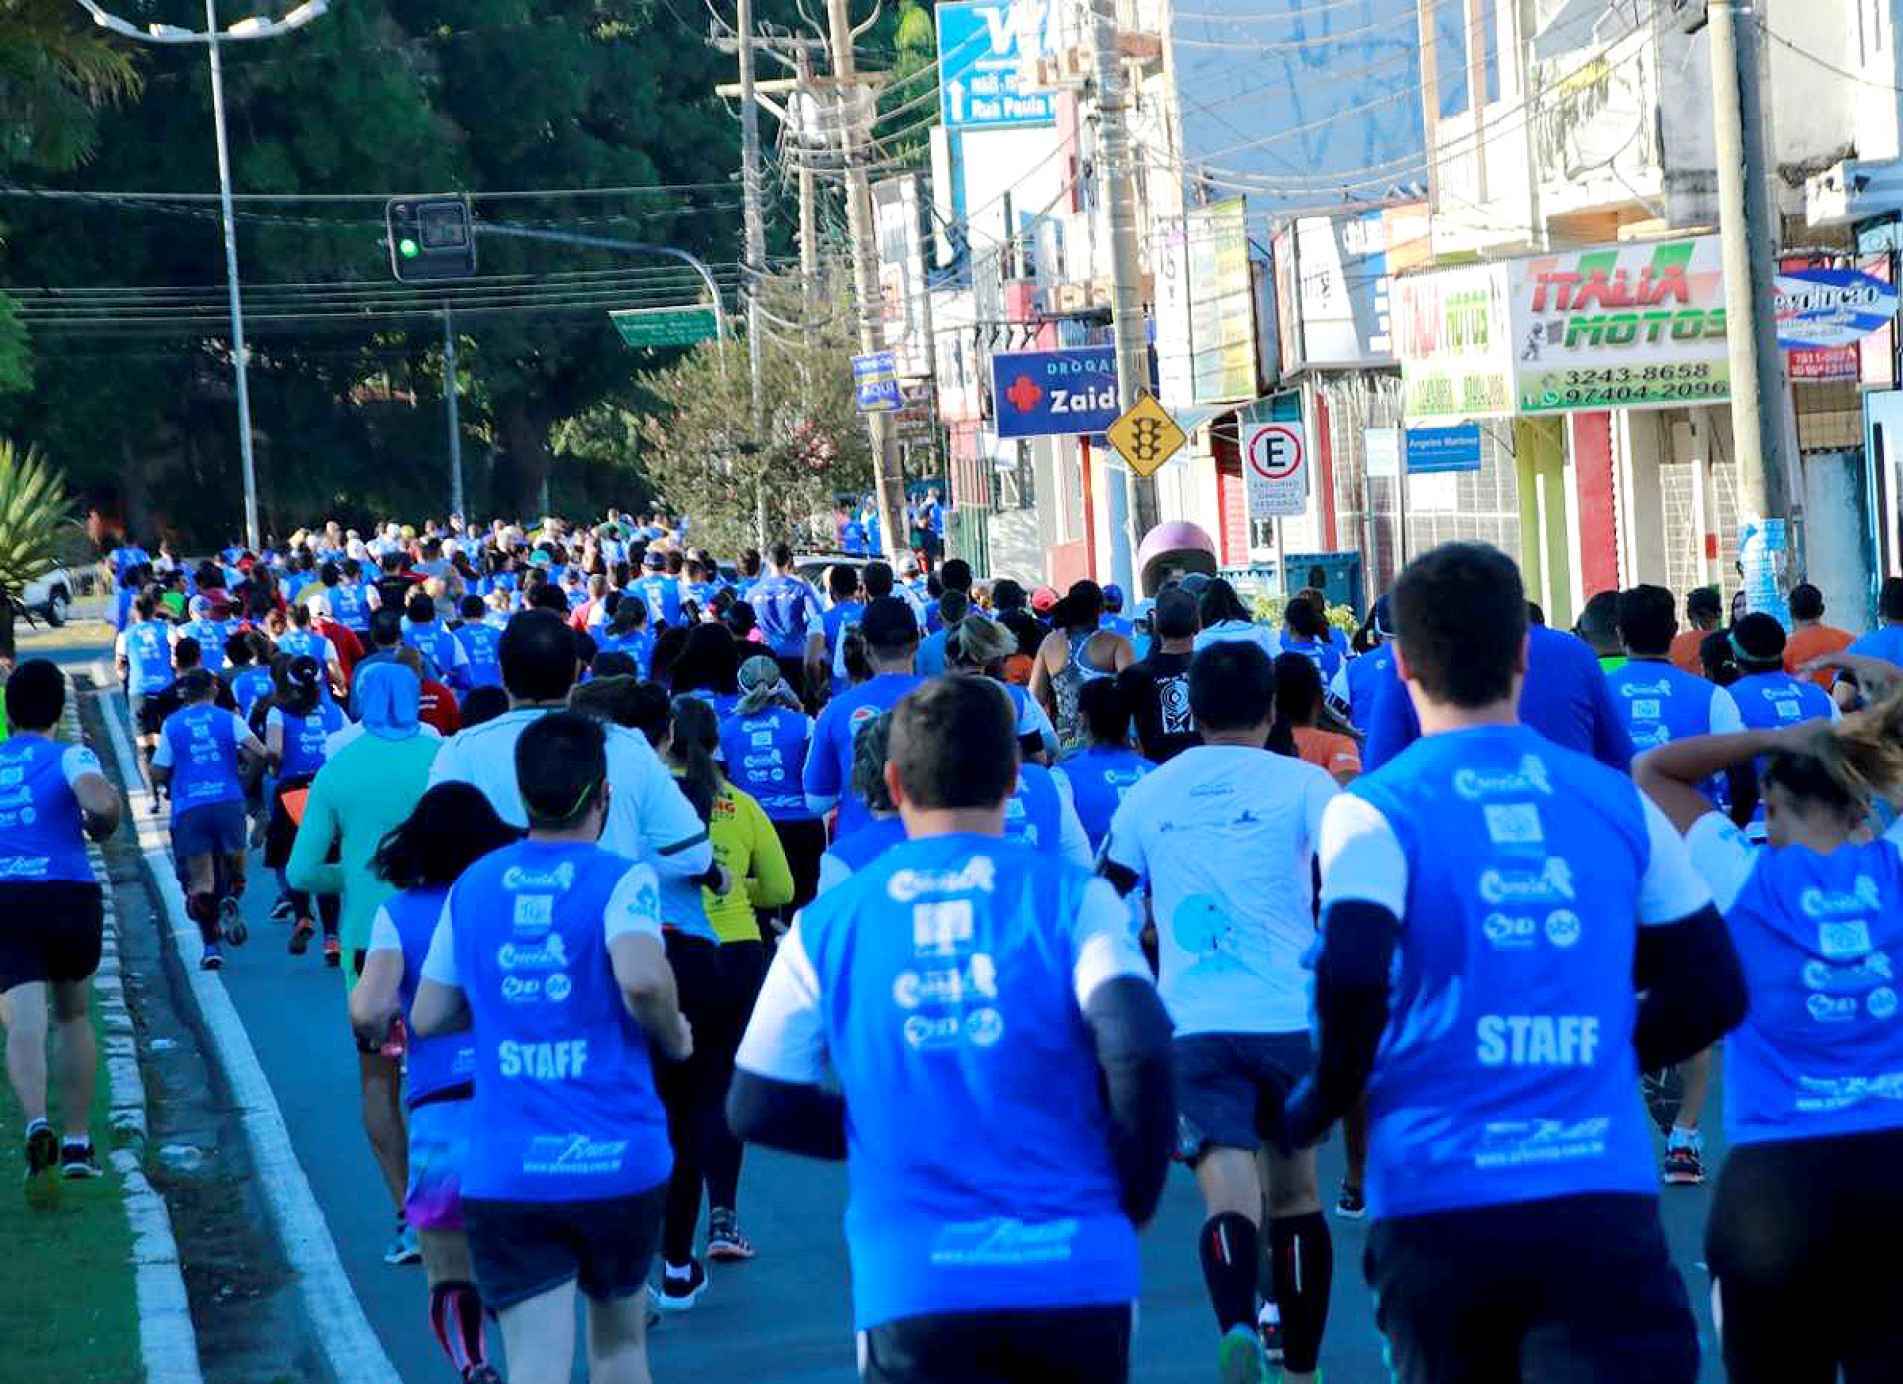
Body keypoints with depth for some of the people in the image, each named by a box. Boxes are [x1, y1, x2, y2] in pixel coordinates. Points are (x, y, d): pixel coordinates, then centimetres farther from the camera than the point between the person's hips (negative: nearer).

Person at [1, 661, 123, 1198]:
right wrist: (104, 825, 3)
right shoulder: (69, 758, 1)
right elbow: (101, 802, -19)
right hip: (70, 893, -1)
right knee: (73, 1016, 20)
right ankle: (76, 1143, 21)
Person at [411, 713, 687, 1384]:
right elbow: (641, 978, -25)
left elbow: (428, 1016, 12)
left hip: (506, 1172, 1)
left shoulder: (473, 885, 7)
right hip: (616, 1161, -1)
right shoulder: (620, 879, -6)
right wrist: (673, 1036, -4)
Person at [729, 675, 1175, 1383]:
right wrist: (1134, 1195, 2)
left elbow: (756, 1109, 8)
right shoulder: (1073, 899, 0)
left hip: (912, 1281, 0)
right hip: (1076, 1276, 0)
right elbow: (1139, 1048, -14)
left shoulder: (826, 925, 5)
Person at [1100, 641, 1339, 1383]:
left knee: (1229, 1190, -9)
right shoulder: (1302, 783, 1)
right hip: (1292, 1017, 0)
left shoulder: (1148, 794, 10)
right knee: (1293, 1192, 16)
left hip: (1193, 1024, 1)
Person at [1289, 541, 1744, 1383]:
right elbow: (1713, 994, 11)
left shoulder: (1377, 810, -3)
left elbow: (1352, 984, -16)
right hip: (1605, 1196, 1)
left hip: (1439, 1198, -1)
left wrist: (1320, 1103, 3)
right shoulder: (1618, 802, 8)